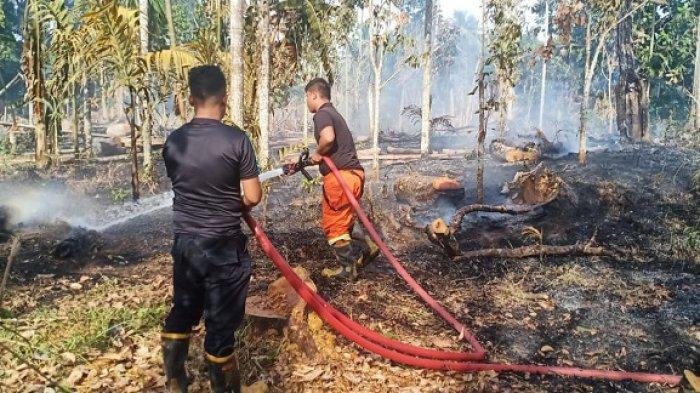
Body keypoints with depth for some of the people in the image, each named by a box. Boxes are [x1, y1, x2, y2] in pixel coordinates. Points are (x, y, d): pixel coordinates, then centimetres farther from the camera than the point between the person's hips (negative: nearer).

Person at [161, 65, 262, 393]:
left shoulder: (173, 142, -1)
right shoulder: (236, 139, -15)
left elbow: (182, 187, 9)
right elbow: (253, 196, -13)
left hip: (184, 242, 5)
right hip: (223, 245, -5)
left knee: (182, 312, 21)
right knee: (221, 321, 7)